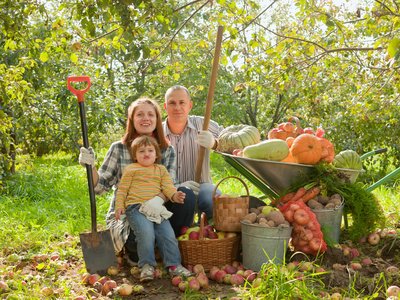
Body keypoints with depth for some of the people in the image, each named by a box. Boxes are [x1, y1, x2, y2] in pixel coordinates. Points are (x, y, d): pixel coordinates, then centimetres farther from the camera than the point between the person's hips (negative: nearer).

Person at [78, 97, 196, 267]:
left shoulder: (168, 151, 4)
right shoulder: (118, 149, -2)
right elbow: (100, 186, -2)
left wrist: (156, 200, -30)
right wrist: (90, 167, -22)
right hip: (124, 216, -2)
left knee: (186, 194, -24)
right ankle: (131, 250, 2)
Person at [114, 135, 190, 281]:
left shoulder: (161, 170, 21)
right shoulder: (131, 169, 11)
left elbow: (168, 187, 9)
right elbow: (122, 189, 11)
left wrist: (175, 195, -13)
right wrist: (119, 206, -1)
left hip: (157, 208, 4)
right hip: (136, 208, -4)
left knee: (168, 234, -9)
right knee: (146, 232, -26)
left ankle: (173, 264, -1)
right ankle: (147, 265, -17)